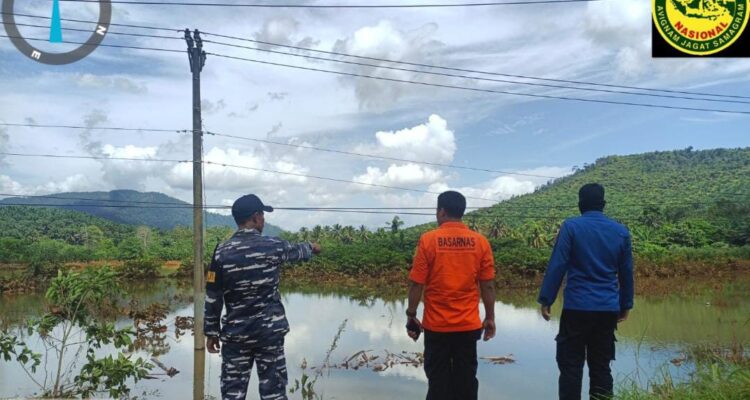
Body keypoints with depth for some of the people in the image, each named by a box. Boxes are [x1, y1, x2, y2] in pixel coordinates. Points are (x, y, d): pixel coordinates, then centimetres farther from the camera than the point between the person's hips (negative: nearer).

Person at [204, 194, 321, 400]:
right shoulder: (274, 246, -4)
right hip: (270, 331, 0)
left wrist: (212, 332, 9)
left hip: (235, 334, 1)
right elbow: (297, 250, 19)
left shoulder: (222, 252, -5)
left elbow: (213, 297, -2)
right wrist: (312, 248, 42)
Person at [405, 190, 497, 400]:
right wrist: (490, 318, 8)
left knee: (438, 379, 9)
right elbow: (488, 285, -1)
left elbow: (417, 283, -8)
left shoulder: (428, 240, -8)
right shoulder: (480, 242, -2)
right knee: (466, 379, 11)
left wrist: (411, 316, 1)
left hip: (436, 324, -2)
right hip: (468, 325, 2)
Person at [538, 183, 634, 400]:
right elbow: (626, 272, 13)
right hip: (608, 309, 4)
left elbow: (557, 266, -9)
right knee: (601, 366, 11)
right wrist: (625, 305, 22)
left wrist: (546, 299, -4)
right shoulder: (621, 231, 8)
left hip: (577, 307, -4)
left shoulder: (571, 227, -4)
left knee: (570, 365, 3)